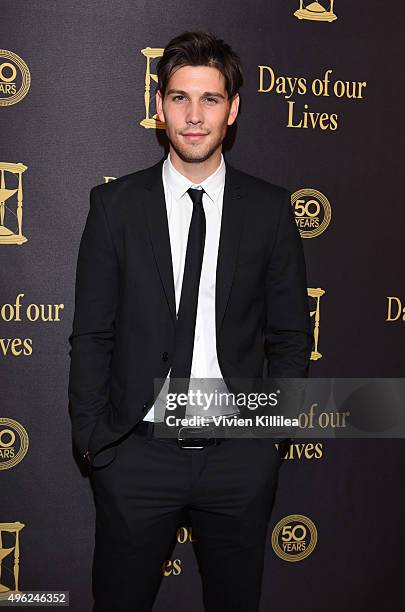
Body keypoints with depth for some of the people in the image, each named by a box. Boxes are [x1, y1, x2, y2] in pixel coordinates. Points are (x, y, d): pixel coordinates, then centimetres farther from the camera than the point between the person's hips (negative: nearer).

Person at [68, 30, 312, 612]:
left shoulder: (270, 208, -1)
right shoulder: (115, 204, -2)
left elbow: (290, 335, 5)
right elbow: (91, 334, 0)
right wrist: (90, 436, -2)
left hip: (241, 455, 1)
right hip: (136, 452, 0)